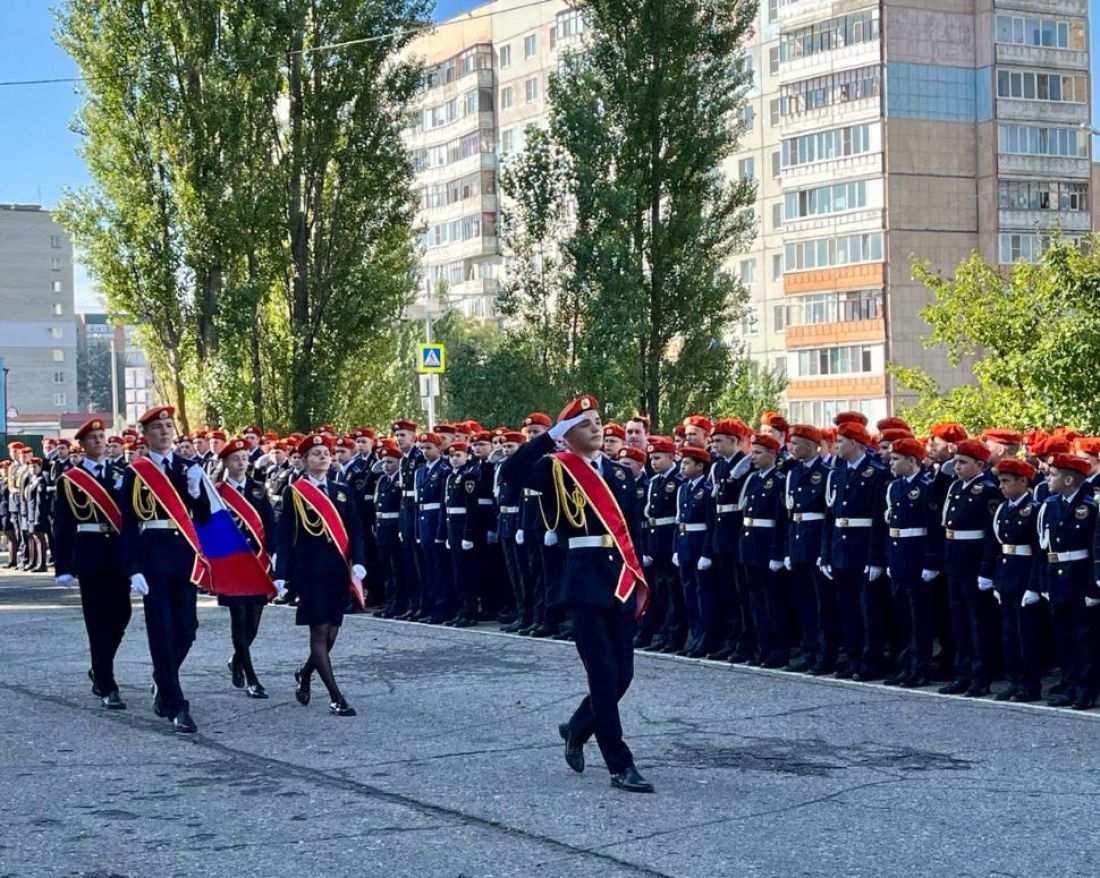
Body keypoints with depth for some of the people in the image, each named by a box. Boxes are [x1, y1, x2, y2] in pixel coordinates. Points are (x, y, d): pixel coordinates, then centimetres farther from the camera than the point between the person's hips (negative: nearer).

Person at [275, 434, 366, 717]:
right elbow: (285, 535, -2)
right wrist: (280, 574, -9)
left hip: (338, 571, 4)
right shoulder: (294, 492, 0)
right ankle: (336, 698, -8)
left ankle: (305, 673, 35)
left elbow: (355, 531, 7)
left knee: (332, 633, 6)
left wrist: (357, 562, -8)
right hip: (309, 571, -4)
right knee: (319, 631, -8)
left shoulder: (343, 491, 10)